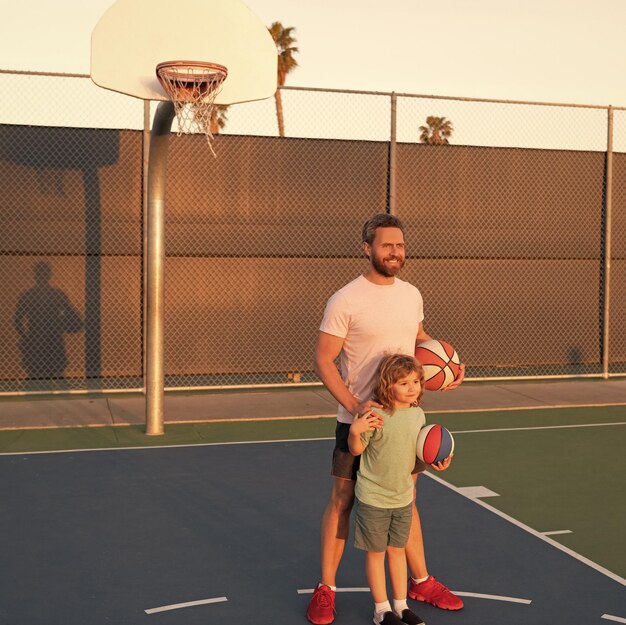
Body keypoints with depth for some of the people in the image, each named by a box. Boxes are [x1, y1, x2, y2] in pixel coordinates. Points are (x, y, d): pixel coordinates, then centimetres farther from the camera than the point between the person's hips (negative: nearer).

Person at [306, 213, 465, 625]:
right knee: (342, 500, 4)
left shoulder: (411, 294, 5)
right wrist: (356, 406, -24)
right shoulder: (345, 301, -14)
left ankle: (421, 582, 30)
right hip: (359, 419, -5)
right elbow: (324, 361, -14)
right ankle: (326, 589, 17)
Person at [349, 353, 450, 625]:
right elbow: (356, 450, -10)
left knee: (397, 550, 17)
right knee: (376, 552, 8)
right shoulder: (376, 415, -21)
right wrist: (354, 431, -30)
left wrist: (432, 463, -8)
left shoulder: (418, 415, -2)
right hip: (373, 498, -5)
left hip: (403, 497, 5)